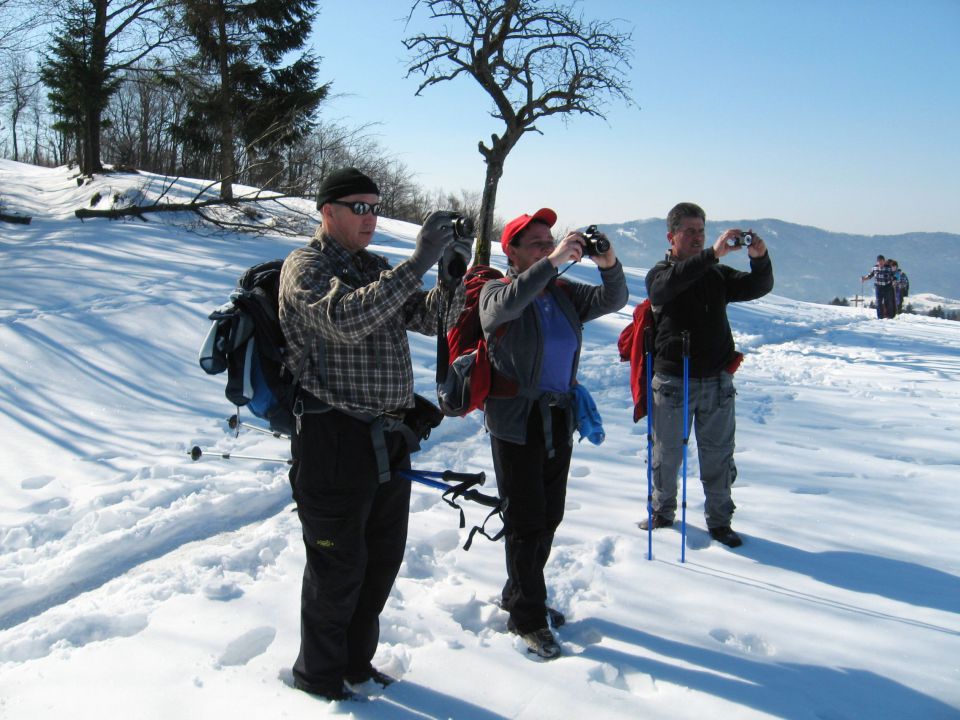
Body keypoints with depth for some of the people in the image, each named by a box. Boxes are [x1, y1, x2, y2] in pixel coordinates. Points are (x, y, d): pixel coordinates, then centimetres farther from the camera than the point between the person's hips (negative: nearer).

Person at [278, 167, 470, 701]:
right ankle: (319, 675, 25)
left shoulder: (378, 270, 15)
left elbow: (427, 317, 10)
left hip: (389, 441, 8)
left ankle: (356, 661, 36)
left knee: (384, 557, 17)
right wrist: (417, 263, -30)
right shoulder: (306, 266, -9)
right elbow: (345, 320, -28)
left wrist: (454, 272, -9)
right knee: (339, 566, 4)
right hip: (335, 441, -8)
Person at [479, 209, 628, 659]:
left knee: (550, 517, 16)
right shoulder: (496, 293, -8)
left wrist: (609, 265, -22)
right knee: (526, 520, 0)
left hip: (559, 419, 6)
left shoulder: (565, 294, 7)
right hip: (516, 422, -6)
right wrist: (553, 261, -38)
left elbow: (612, 300, -3)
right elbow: (509, 303, -31)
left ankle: (518, 596, 34)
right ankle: (526, 618, 13)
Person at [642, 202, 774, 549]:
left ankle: (719, 520, 21)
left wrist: (760, 258, -21)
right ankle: (662, 510, 29)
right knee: (667, 454, 10)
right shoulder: (659, 274, -1)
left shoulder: (718, 274, 10)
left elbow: (758, 287, 0)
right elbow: (670, 283, -24)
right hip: (673, 381, -3)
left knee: (719, 456, 8)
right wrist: (713, 253, -35)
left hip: (717, 381, 3)